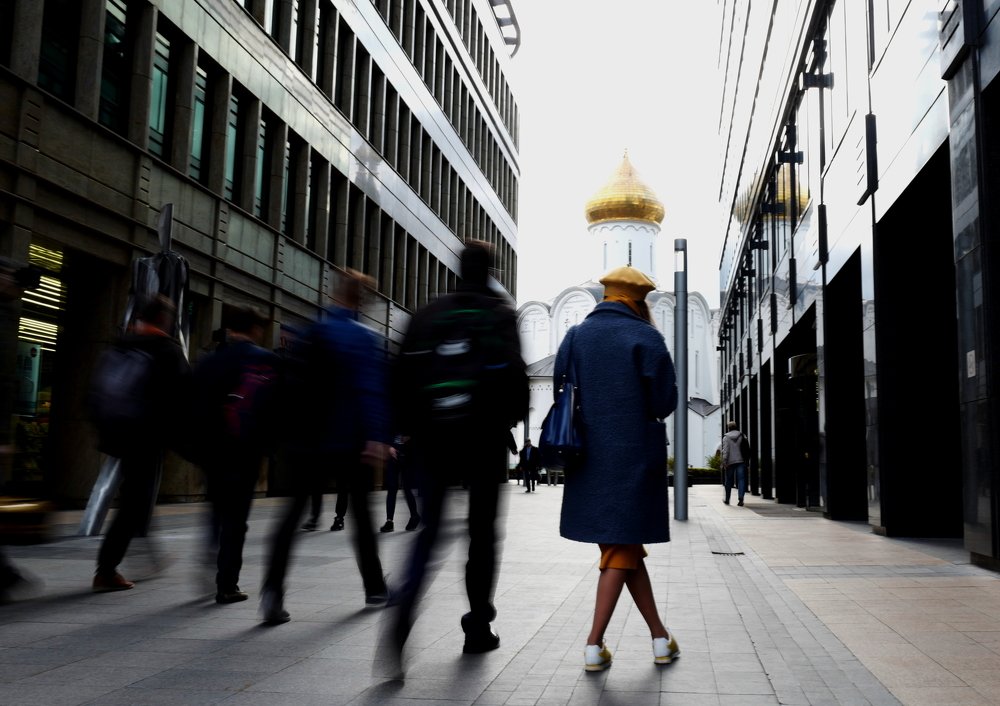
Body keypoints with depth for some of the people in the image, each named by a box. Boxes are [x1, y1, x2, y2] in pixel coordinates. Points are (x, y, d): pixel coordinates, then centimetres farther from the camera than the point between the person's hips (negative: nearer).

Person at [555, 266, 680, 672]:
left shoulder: (575, 336, 5)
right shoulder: (646, 338, -7)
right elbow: (665, 402, -9)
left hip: (590, 459, 4)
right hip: (635, 457, -4)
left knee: (625, 546, 13)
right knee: (622, 547, 4)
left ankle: (660, 637, 19)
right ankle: (594, 645, 2)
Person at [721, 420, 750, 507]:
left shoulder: (726, 437, -2)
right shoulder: (742, 436, 4)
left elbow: (725, 451, -10)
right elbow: (747, 449, 2)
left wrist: (724, 462, -11)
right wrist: (746, 460, 9)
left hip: (730, 462, -1)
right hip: (741, 461, 1)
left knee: (729, 481, 10)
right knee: (741, 480, 0)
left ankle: (727, 499, 20)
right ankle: (741, 499, -14)